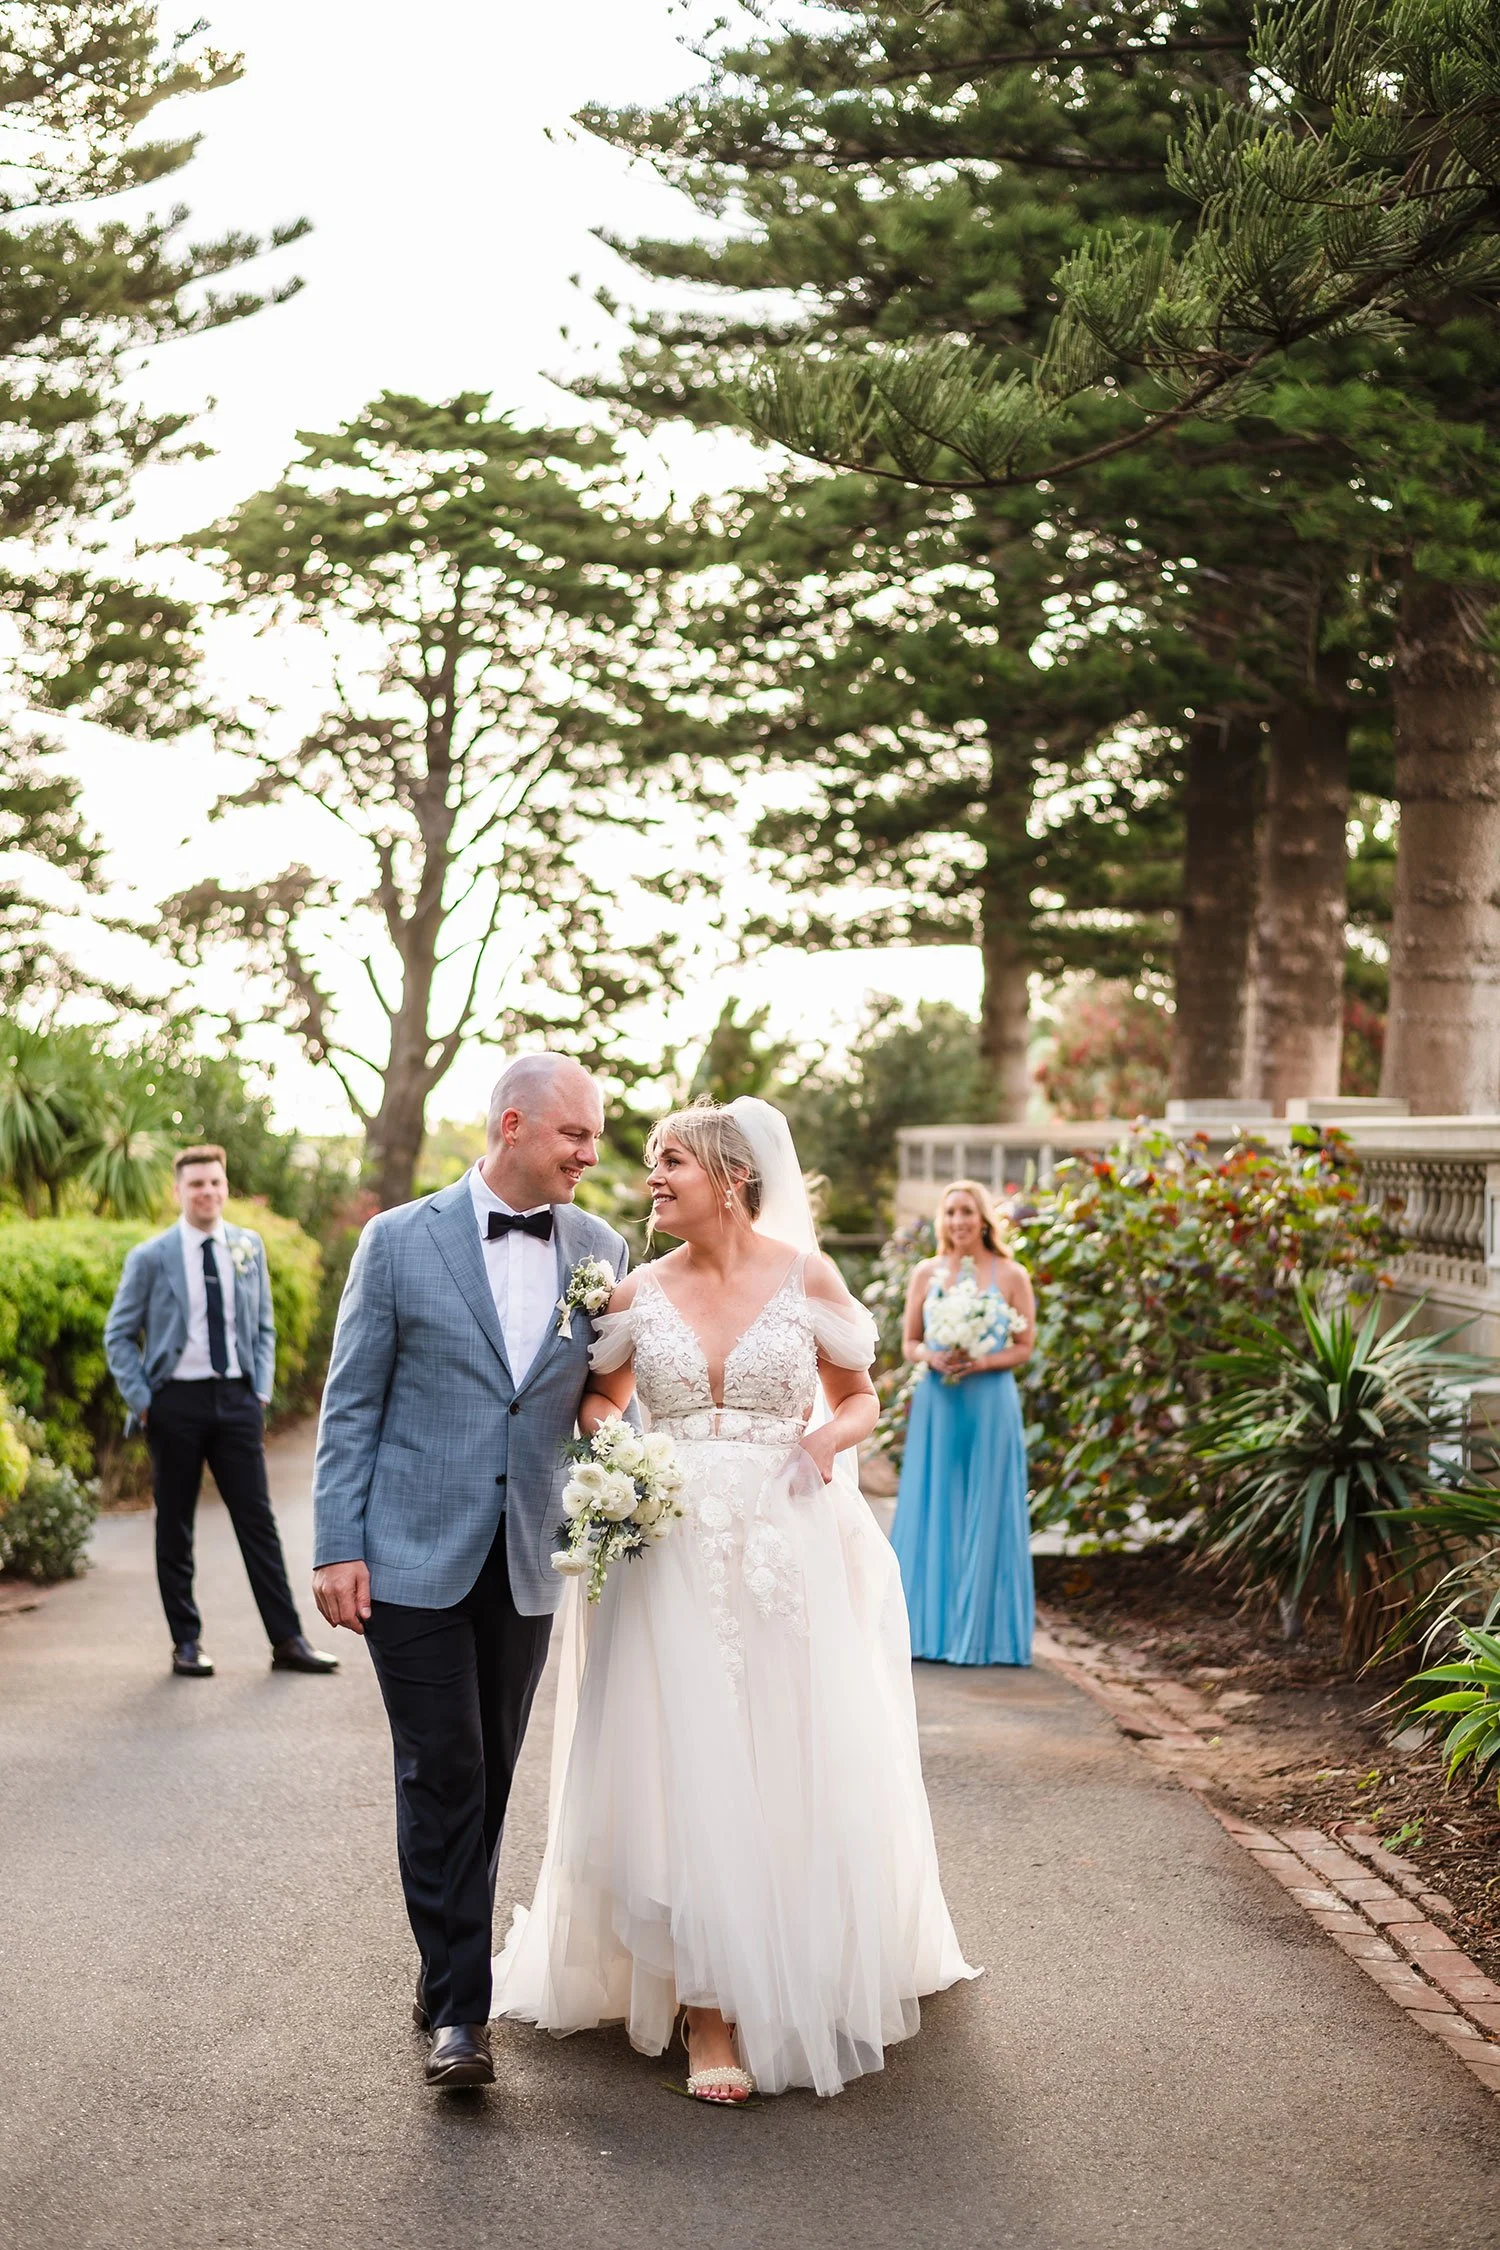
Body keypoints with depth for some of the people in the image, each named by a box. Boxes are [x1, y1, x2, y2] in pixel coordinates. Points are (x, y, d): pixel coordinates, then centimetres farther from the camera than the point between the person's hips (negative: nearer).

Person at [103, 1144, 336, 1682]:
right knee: (175, 1528, 5)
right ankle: (187, 1643, 14)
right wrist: (141, 1402, -6)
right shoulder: (150, 1258, -3)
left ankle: (287, 1641, 2)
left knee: (258, 1521, 1)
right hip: (176, 1400, -2)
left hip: (236, 1398, 2)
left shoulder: (249, 1247, 7)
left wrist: (262, 1390, 4)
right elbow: (118, 1335, 1)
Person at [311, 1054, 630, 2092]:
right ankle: (458, 2005, 2)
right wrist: (337, 1548, -7)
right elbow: (351, 1406, -2)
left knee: (489, 1777, 11)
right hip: (414, 1556, -3)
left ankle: (450, 1962, 28)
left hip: (528, 1563, 3)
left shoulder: (601, 1249, 5)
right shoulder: (400, 1240, -3)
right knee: (440, 1773, -4)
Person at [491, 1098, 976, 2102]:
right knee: (686, 1773, -2)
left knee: (803, 1773, 4)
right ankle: (709, 2008, 5)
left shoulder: (806, 1276, 0)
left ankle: (809, 1977, 27)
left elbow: (860, 1395, 10)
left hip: (794, 1554, -1)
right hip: (674, 1556, 1)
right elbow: (600, 1397, 19)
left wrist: (833, 1436, -11)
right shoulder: (639, 1293, 5)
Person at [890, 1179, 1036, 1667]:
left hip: (990, 1406, -2)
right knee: (932, 1512, 2)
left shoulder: (1011, 1276, 1)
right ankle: (928, 1628, 8)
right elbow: (910, 1343, 9)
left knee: (984, 1516, 0)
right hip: (936, 1404, 2)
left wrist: (980, 1362, -15)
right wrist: (932, 1358, -12)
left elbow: (1024, 1348, 1)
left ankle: (980, 1632, 7)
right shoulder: (927, 1273, 7)